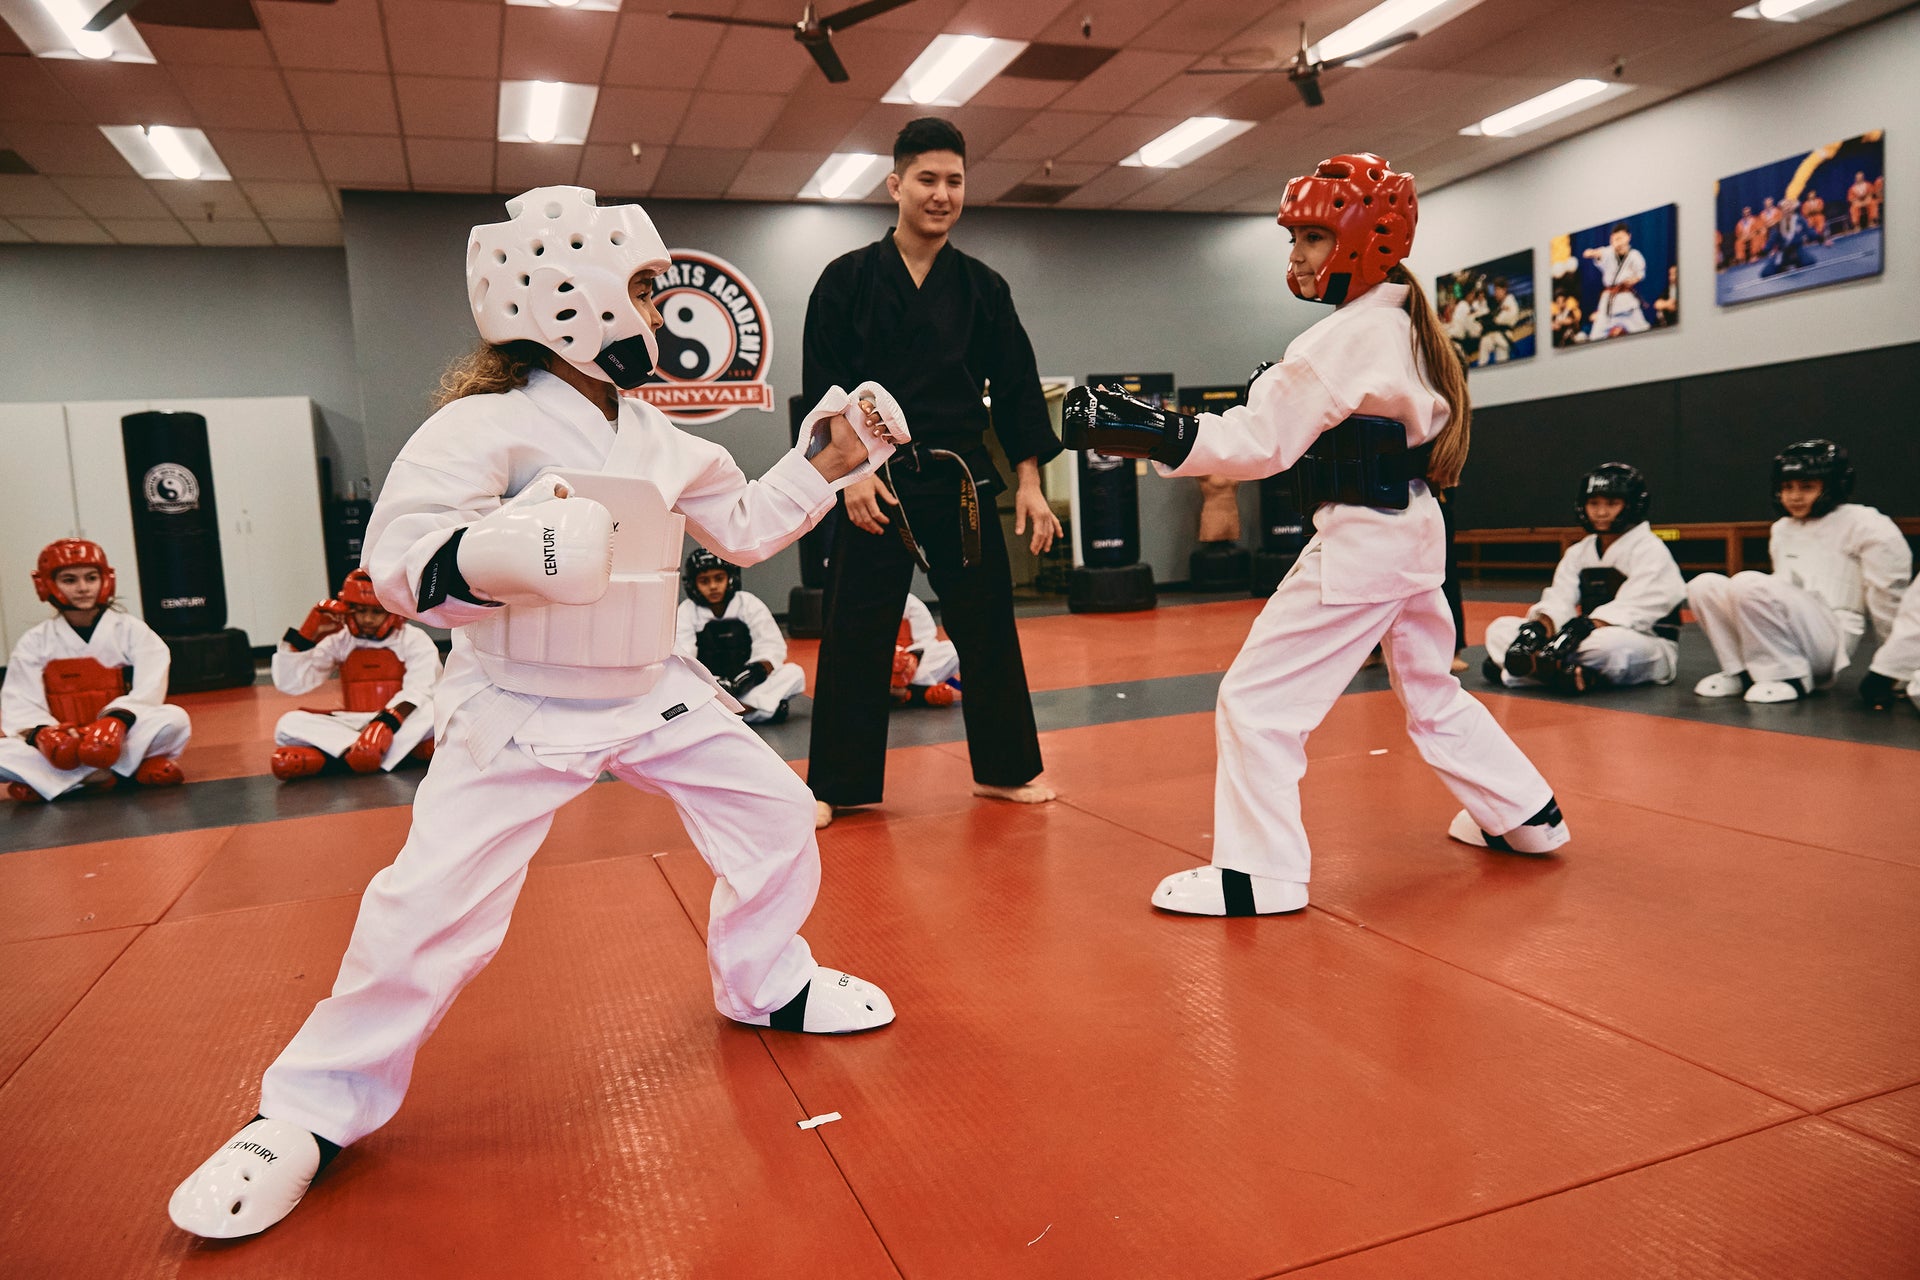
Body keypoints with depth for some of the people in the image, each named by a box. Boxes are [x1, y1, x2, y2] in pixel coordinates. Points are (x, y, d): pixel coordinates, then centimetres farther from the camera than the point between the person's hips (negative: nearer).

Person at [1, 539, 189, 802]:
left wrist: (116, 721, -28)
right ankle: (131, 771, -28)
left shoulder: (130, 630, 1)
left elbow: (148, 690, -10)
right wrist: (42, 733, -23)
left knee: (175, 719, -30)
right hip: (66, 744, 2)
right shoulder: (35, 642, 5)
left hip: (124, 738, -1)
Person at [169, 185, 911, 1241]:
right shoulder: (486, 429, -17)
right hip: (517, 710, -6)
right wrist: (485, 560, -45)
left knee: (776, 815, 7)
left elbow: (746, 527, 16)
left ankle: (767, 984, 33)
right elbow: (396, 556, -25)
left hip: (648, 691, 7)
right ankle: (312, 1110, 15)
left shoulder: (658, 440, 5)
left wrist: (824, 463, 8)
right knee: (431, 906, -10)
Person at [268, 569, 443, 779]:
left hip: (402, 722, -3)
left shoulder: (415, 640, 1)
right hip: (352, 727, 3)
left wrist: (387, 723, -33)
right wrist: (305, 636, -6)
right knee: (290, 723, -22)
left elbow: (417, 691, -15)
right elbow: (290, 684, 4)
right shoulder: (338, 642, 10)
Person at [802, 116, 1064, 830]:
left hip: (963, 481, 3)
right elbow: (822, 387, -2)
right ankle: (838, 785, 14)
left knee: (988, 625, 7)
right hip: (875, 480, -2)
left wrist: (1028, 481, 3)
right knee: (856, 634, 1)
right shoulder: (849, 279, 0)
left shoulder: (983, 287, 8)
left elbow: (1017, 387, 8)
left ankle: (1004, 770, 23)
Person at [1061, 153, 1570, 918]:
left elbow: (1261, 442, -23)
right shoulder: (1409, 325, 12)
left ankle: (1256, 874, -1)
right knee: (1431, 691, 26)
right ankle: (1524, 816, 38)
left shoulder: (1343, 338, -17)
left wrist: (1144, 433, -29)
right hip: (1413, 531, 10)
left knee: (1257, 700, -6)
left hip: (1359, 541, -10)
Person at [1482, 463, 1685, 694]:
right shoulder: (1579, 552, 14)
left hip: (1652, 649, -6)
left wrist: (1578, 631, -35)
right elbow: (1558, 601, 2)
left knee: (1610, 643, -44)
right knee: (1499, 629, -8)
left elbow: (1629, 611, -20)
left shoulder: (1650, 550, -6)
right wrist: (1539, 627, -22)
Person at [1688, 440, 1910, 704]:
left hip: (1831, 640, -6)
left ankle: (1788, 677, -17)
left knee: (1749, 583, -30)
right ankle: (1741, 673, -4)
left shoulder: (1858, 522, -1)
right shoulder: (1782, 528, 19)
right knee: (1704, 585, -11)